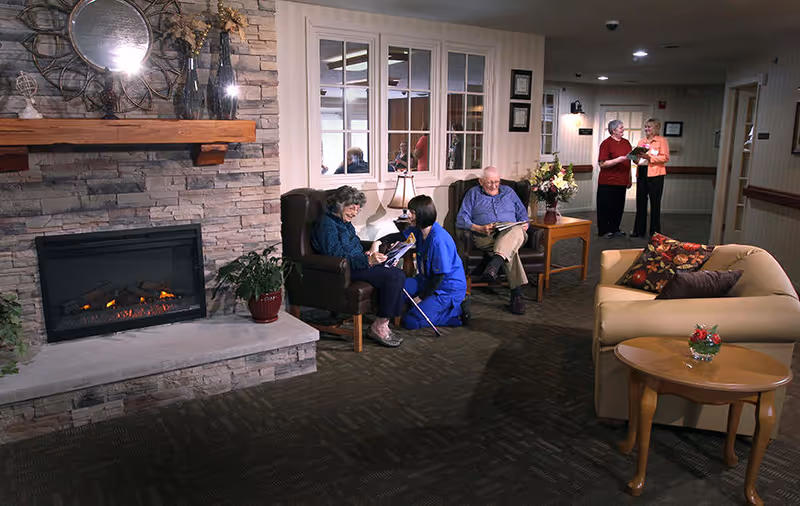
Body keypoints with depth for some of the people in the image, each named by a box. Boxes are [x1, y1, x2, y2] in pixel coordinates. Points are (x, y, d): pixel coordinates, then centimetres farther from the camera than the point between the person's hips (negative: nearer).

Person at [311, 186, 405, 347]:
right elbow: (339, 258, -22)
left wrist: (369, 253, 10)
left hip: (356, 265, 10)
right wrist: (368, 260, -30)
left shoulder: (344, 222, 17)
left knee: (399, 274, -12)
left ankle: (382, 323, -10)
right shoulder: (327, 225, -13)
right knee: (393, 277, -23)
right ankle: (378, 327, -14)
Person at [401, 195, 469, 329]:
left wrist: (421, 297, -14)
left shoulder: (438, 239, -28)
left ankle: (456, 309, -3)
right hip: (428, 279, 9)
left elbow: (440, 275, -23)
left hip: (449, 287, -9)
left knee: (410, 322, -14)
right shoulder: (418, 229, -3)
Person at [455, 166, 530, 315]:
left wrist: (524, 224, 3)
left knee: (517, 231, -40)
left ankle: (495, 264, -61)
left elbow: (522, 213, 28)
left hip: (510, 233, 2)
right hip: (485, 237, -2)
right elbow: (461, 219, 6)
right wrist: (479, 228, -11)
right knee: (511, 250, -37)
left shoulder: (508, 192, 29)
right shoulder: (473, 194, 19)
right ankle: (517, 293, -46)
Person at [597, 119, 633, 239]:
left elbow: (628, 162, 20)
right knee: (606, 206, 1)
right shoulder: (606, 143, -9)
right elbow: (602, 164, -16)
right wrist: (620, 159, -22)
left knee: (619, 206, 11)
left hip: (622, 182, 6)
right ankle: (603, 230, 11)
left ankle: (615, 228, 22)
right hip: (608, 182, -6)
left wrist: (629, 179, 18)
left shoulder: (626, 142, 12)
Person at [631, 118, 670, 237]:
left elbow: (665, 158, -9)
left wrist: (649, 157, -20)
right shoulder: (641, 142, 17)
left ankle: (655, 231, 8)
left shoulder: (662, 141, 1)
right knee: (640, 202, 6)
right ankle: (638, 230, 11)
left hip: (655, 175, -5)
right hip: (641, 173, 5)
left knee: (655, 203, 1)